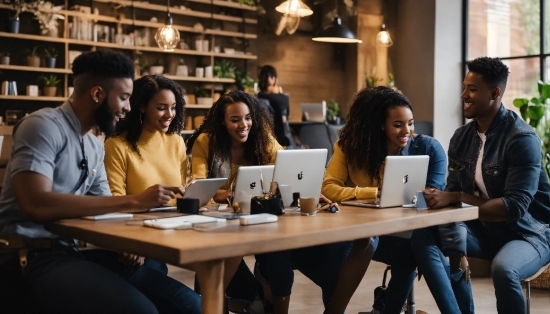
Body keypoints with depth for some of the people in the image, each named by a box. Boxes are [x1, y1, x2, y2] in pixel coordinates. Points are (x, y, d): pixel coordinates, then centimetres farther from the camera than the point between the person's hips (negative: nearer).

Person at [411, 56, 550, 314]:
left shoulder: (521, 139, -18)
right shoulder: (461, 137, 2)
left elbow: (515, 207, -25)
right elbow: (454, 191, 4)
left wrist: (454, 198, -31)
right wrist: (440, 197, -20)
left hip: (527, 233, -6)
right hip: (483, 229, 6)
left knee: (503, 268, -37)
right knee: (422, 236, -17)